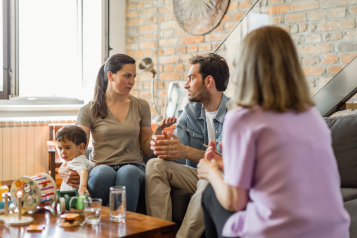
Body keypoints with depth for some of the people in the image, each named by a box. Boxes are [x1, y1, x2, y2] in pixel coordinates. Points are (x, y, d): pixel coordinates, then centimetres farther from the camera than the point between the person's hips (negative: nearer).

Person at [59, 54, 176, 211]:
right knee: (104, 172, -37)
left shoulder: (141, 106, 12)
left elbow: (147, 150, 13)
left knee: (128, 172, -36)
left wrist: (158, 129, -5)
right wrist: (70, 172, -24)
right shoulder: (89, 110, 6)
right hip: (100, 168, -1)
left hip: (134, 168, 1)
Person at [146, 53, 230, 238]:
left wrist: (186, 151, -34)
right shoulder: (190, 111, 7)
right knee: (155, 165, -17)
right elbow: (175, 149, -2)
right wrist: (162, 146, -27)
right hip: (195, 174, 6)